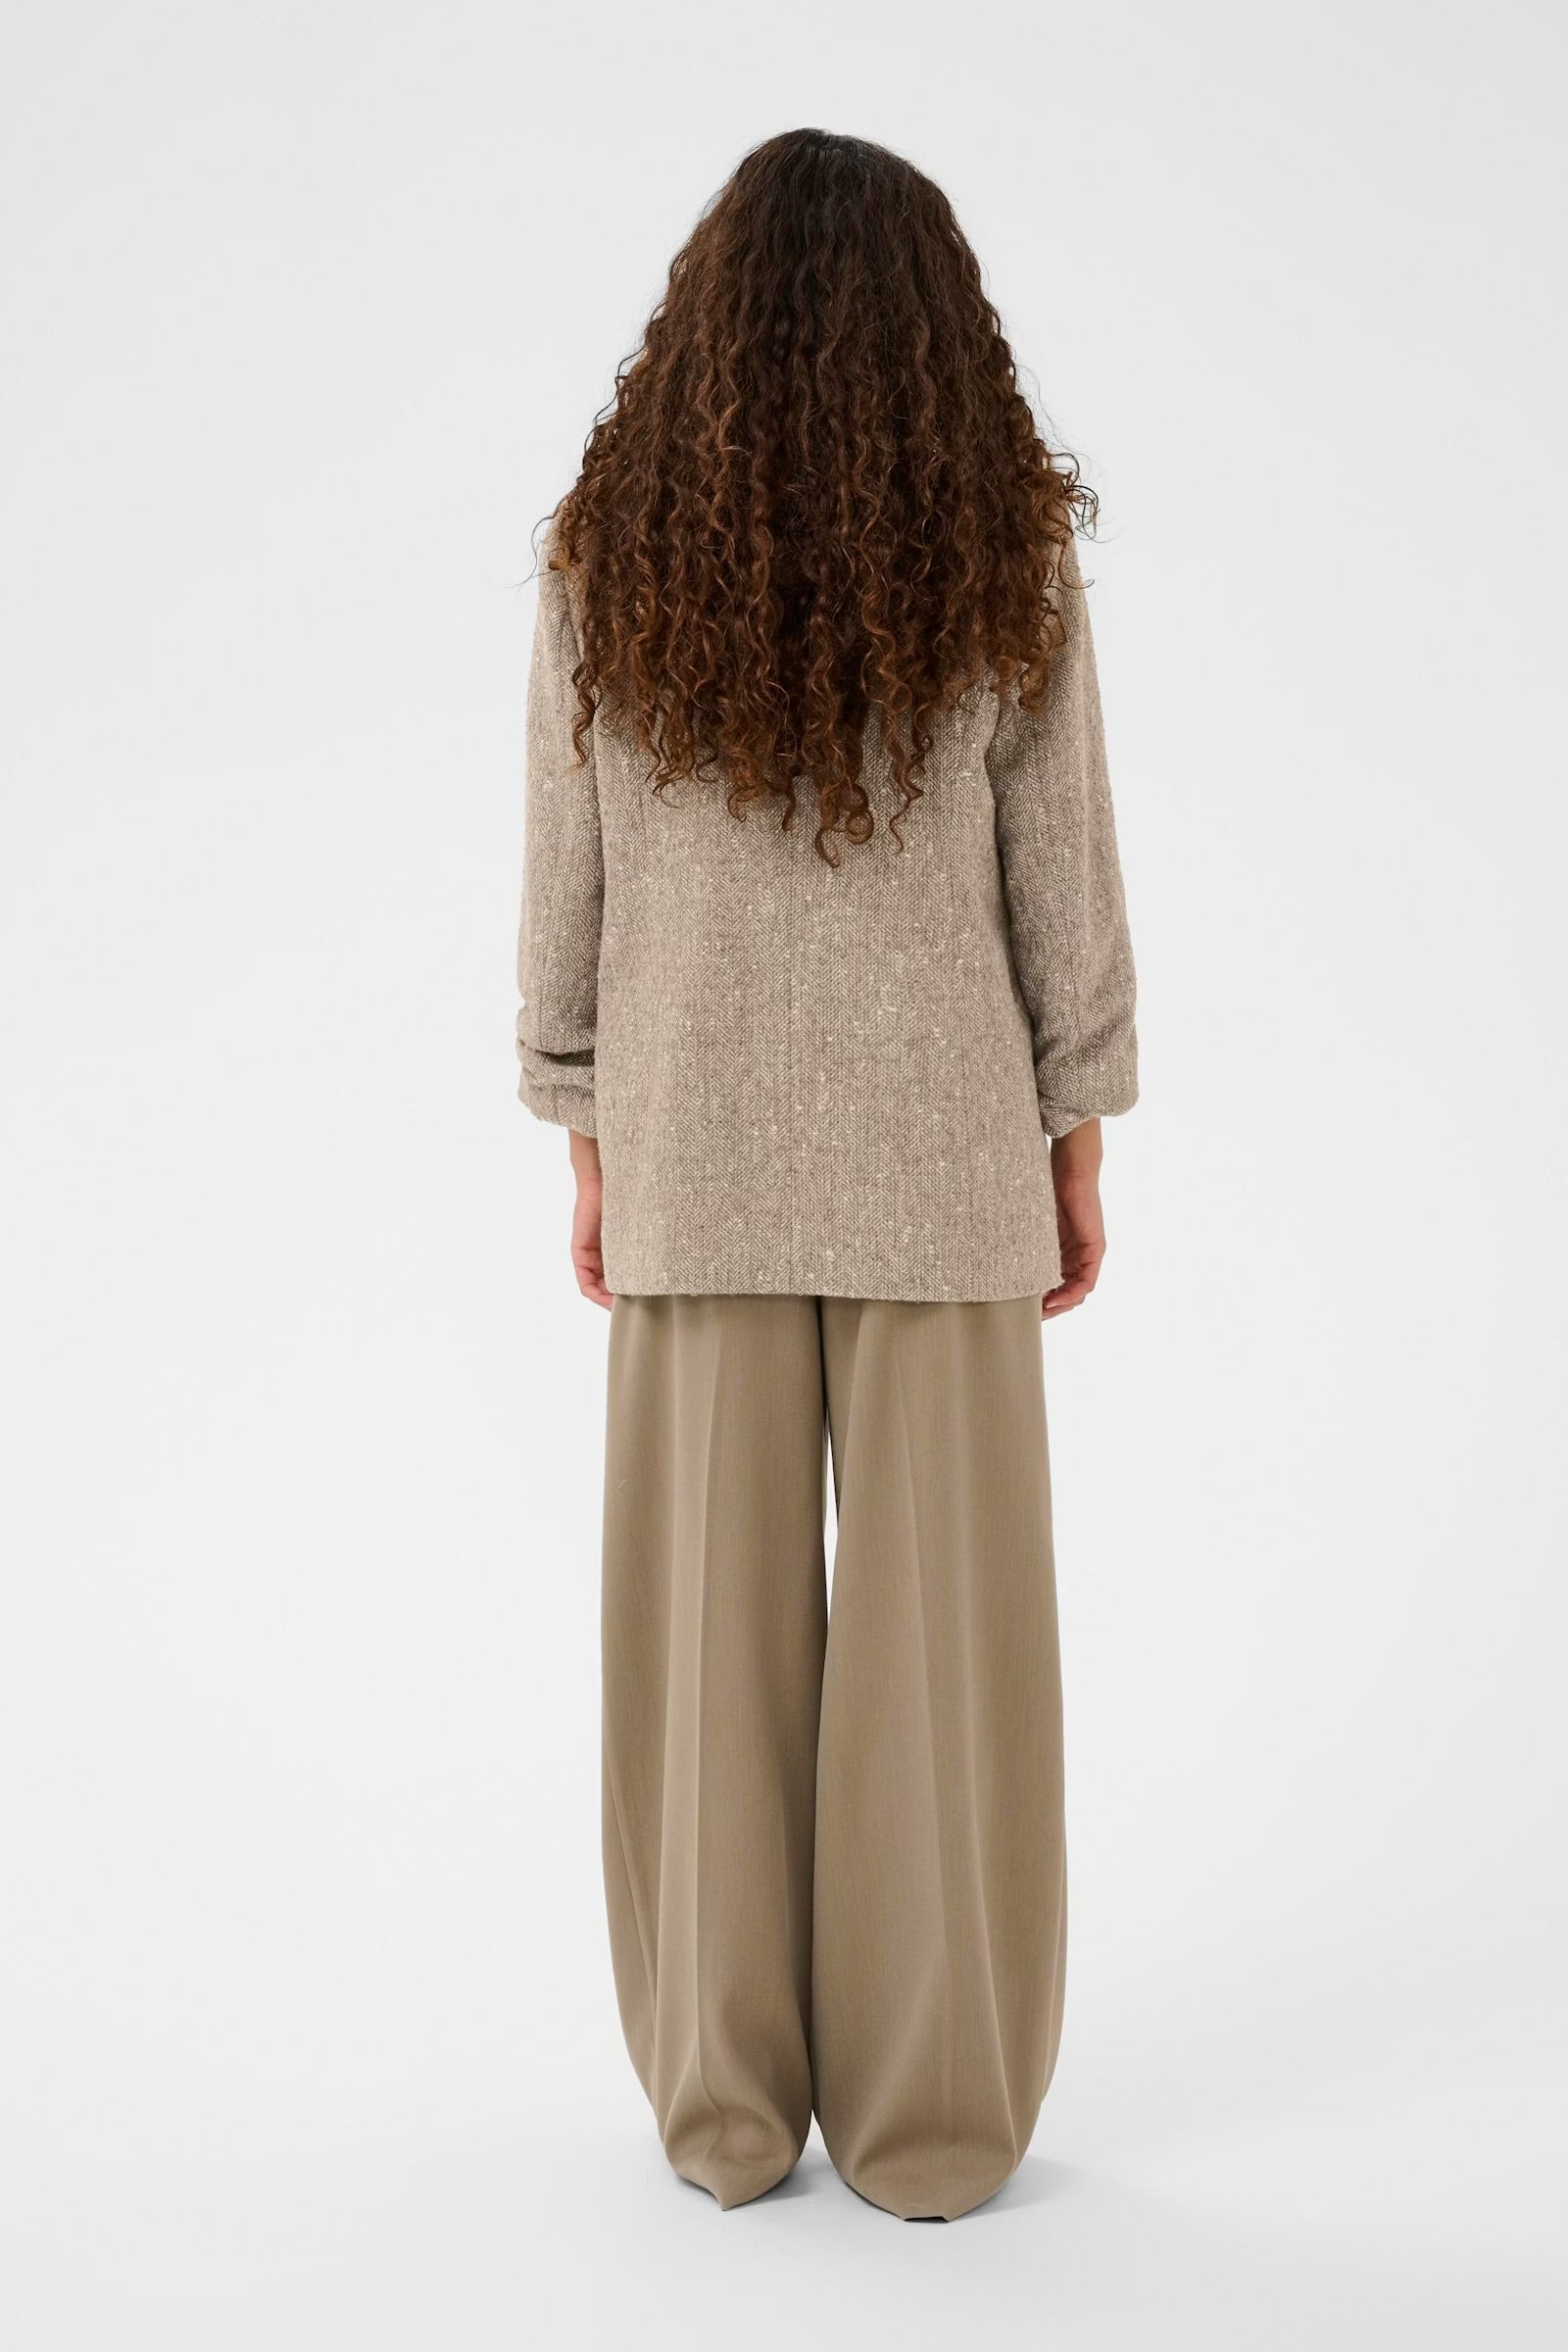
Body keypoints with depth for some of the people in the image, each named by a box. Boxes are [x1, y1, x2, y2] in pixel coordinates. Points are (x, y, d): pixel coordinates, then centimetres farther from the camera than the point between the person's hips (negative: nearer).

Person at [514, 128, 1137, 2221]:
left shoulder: (612, 556, -1)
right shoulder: (1007, 557, -4)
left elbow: (567, 878, 1)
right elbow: (1063, 873, -2)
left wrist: (590, 1145, 10)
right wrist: (1078, 1141, 7)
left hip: (697, 1150, 1)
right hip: (938, 1147, -1)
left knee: (712, 1616, 8)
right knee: (942, 1618, 6)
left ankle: (728, 2102, 19)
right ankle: (932, 2115, 15)